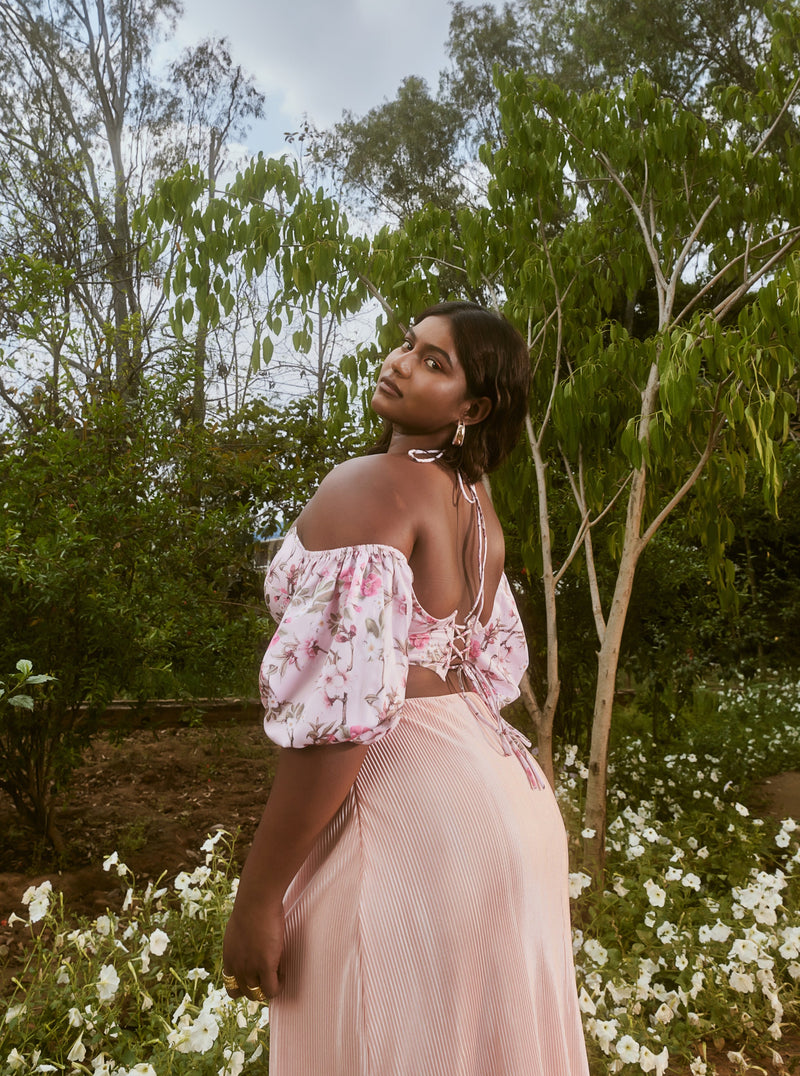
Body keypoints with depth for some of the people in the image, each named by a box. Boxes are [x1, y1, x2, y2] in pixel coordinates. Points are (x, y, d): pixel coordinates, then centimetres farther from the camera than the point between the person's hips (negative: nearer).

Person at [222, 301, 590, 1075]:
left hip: (404, 811, -9)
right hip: (493, 798, 9)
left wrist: (256, 896, -17)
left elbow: (342, 709, -24)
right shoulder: (474, 503, 10)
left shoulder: (369, 485, -17)